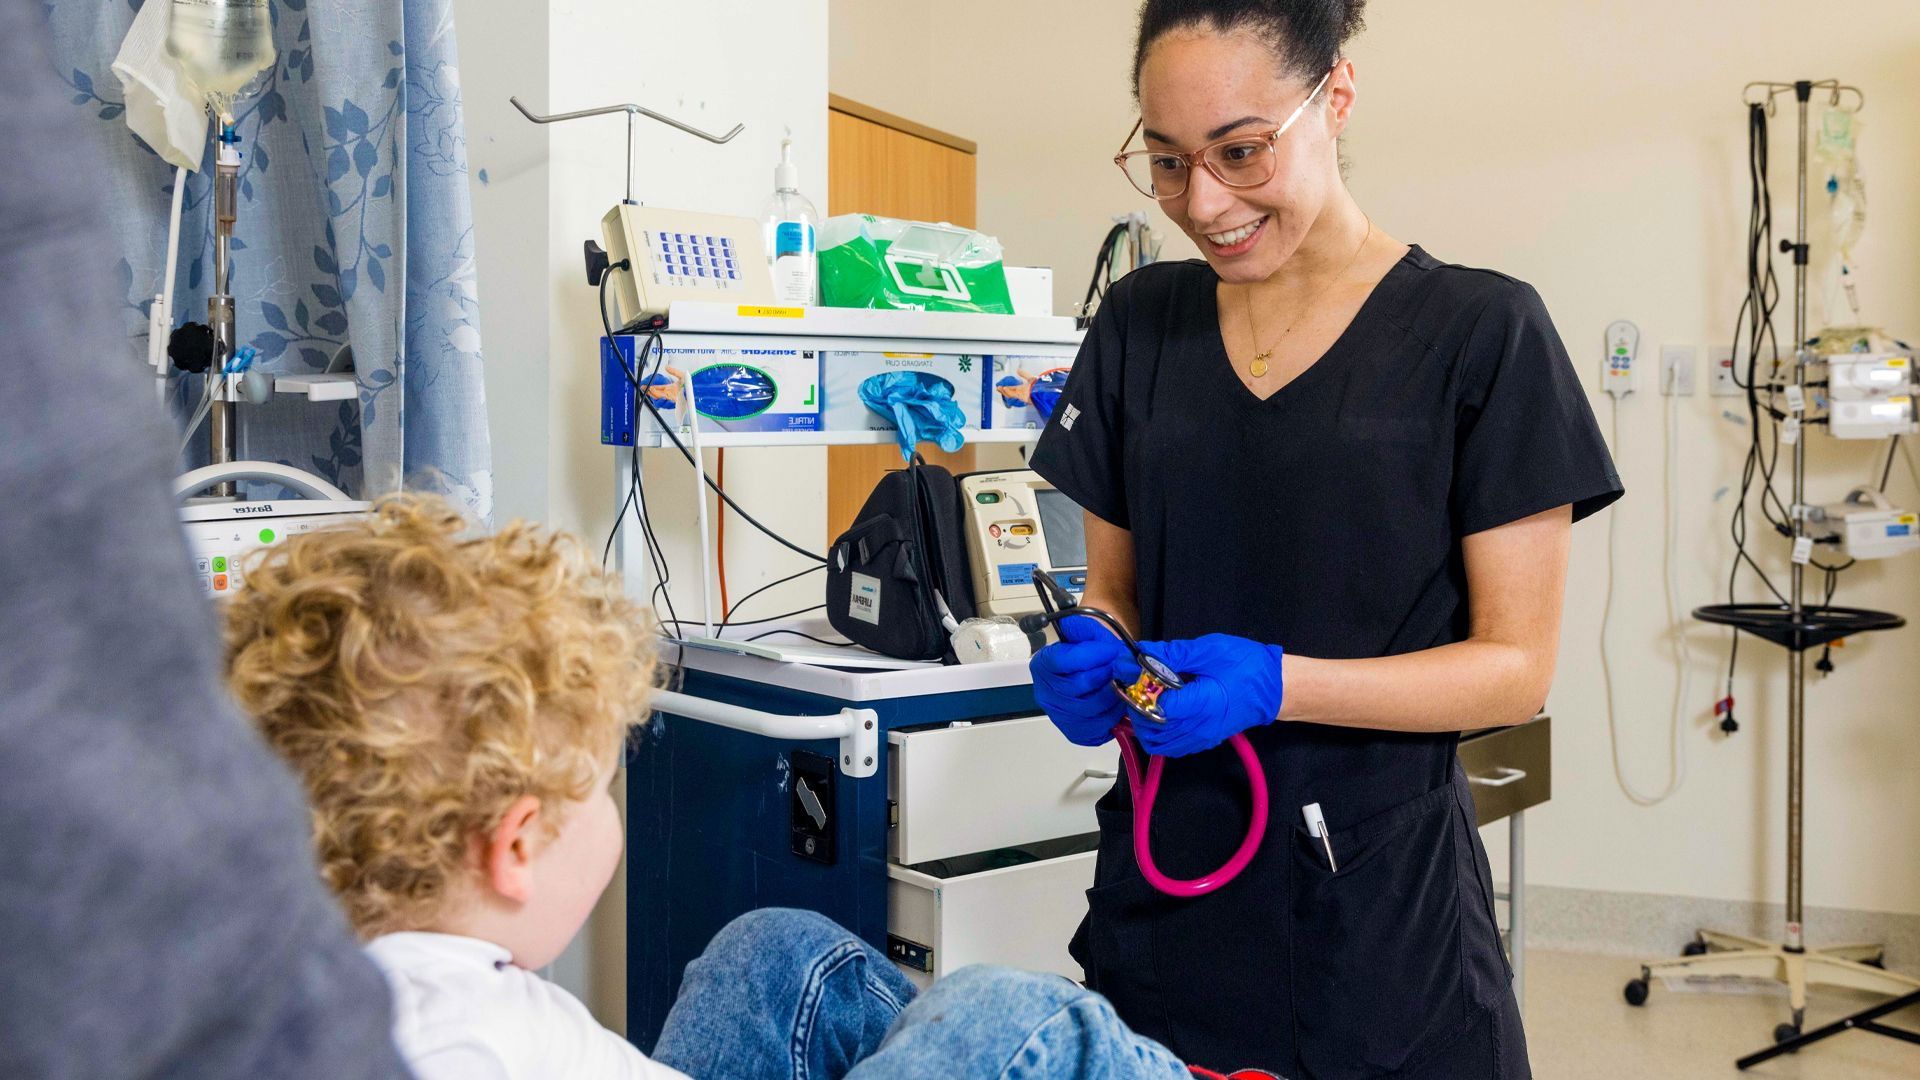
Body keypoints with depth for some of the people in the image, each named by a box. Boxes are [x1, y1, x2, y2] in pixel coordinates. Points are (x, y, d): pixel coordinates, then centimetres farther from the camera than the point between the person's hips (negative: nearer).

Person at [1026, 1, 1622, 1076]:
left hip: (1383, 914, -3)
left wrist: (1277, 682, -21)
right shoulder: (1138, 324, 5)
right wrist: (1093, 653, -10)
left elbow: (1518, 665, -8)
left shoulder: (1479, 331, -7)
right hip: (1163, 897, 4)